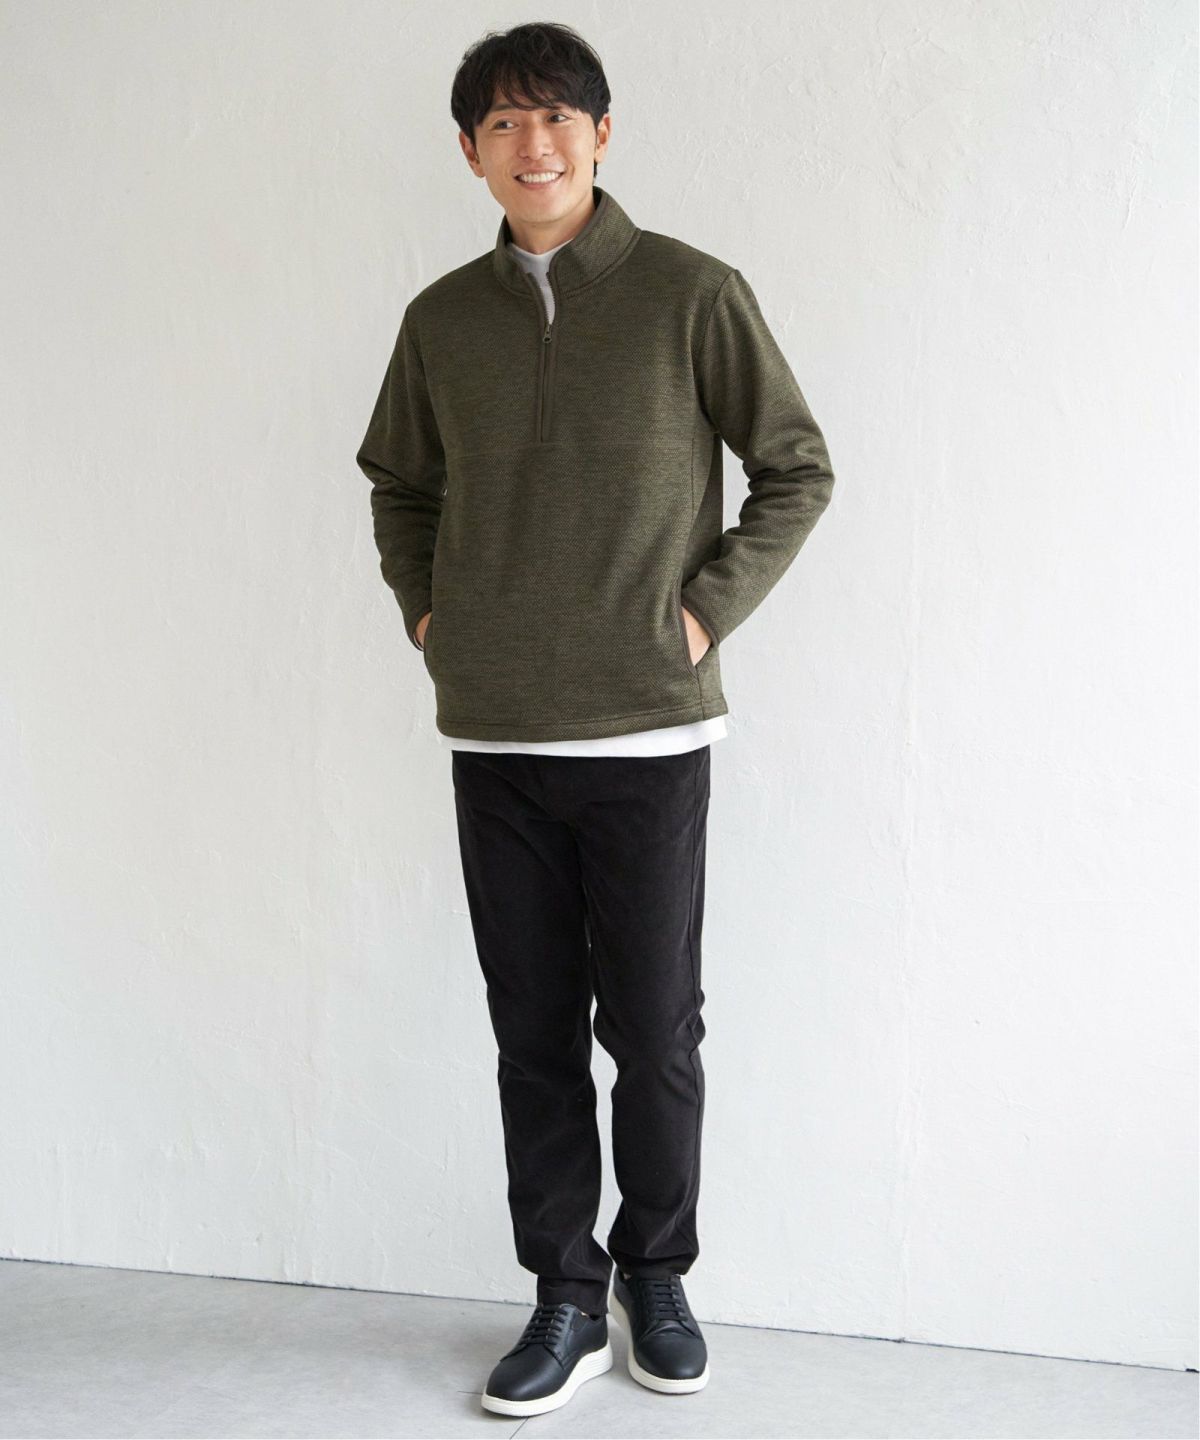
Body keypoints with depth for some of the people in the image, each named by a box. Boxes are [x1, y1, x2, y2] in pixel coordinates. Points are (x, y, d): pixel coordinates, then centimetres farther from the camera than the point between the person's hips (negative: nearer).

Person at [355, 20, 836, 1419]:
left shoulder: (693, 294, -3)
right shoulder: (443, 319, 7)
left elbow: (797, 468, 2)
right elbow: (399, 487, 22)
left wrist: (708, 608, -5)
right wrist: (422, 608, 7)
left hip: (648, 729, -3)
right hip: (493, 735, 3)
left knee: (654, 1029, 5)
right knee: (534, 1031, 9)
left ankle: (656, 1274, 27)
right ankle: (565, 1298, 22)